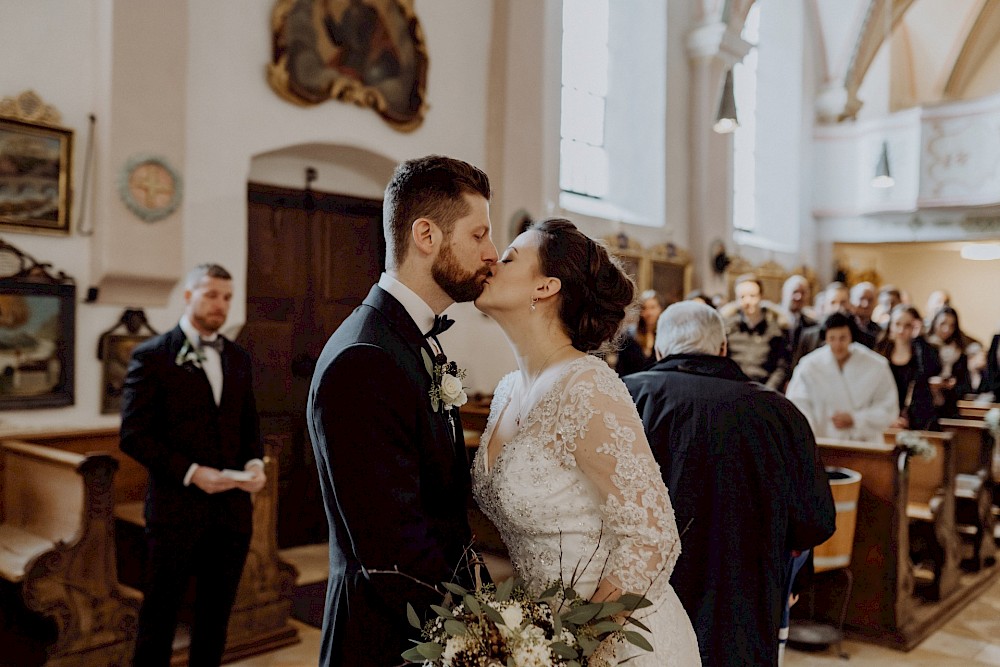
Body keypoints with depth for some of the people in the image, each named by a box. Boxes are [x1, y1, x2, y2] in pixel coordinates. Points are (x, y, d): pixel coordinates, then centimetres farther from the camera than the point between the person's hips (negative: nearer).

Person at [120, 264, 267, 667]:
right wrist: (192, 472, -18)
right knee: (159, 616, 9)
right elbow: (134, 435, -10)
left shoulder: (238, 358, 11)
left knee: (215, 616, 15)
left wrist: (254, 463, -3)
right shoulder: (152, 356, -6)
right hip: (177, 507, -5)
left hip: (232, 507, 5)